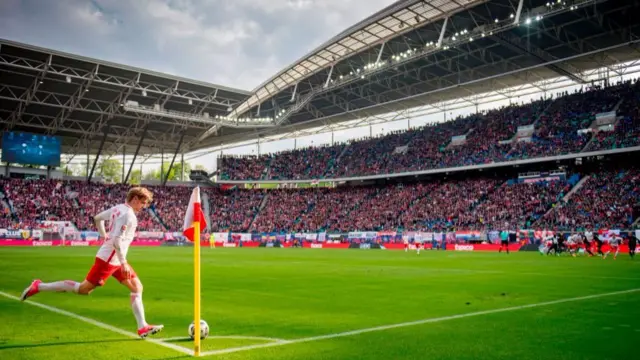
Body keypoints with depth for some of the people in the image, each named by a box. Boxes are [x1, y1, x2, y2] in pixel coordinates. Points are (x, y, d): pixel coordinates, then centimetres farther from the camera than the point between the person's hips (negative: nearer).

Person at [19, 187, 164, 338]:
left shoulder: (118, 208, 10)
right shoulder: (128, 215, -19)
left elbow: (97, 218, 24)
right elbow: (117, 241, -26)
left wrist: (104, 236, 26)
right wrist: (124, 263, -23)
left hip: (114, 259, 10)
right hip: (109, 259, -10)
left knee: (137, 287, 5)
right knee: (83, 289, 0)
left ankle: (142, 328, 4)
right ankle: (39, 286, 11)